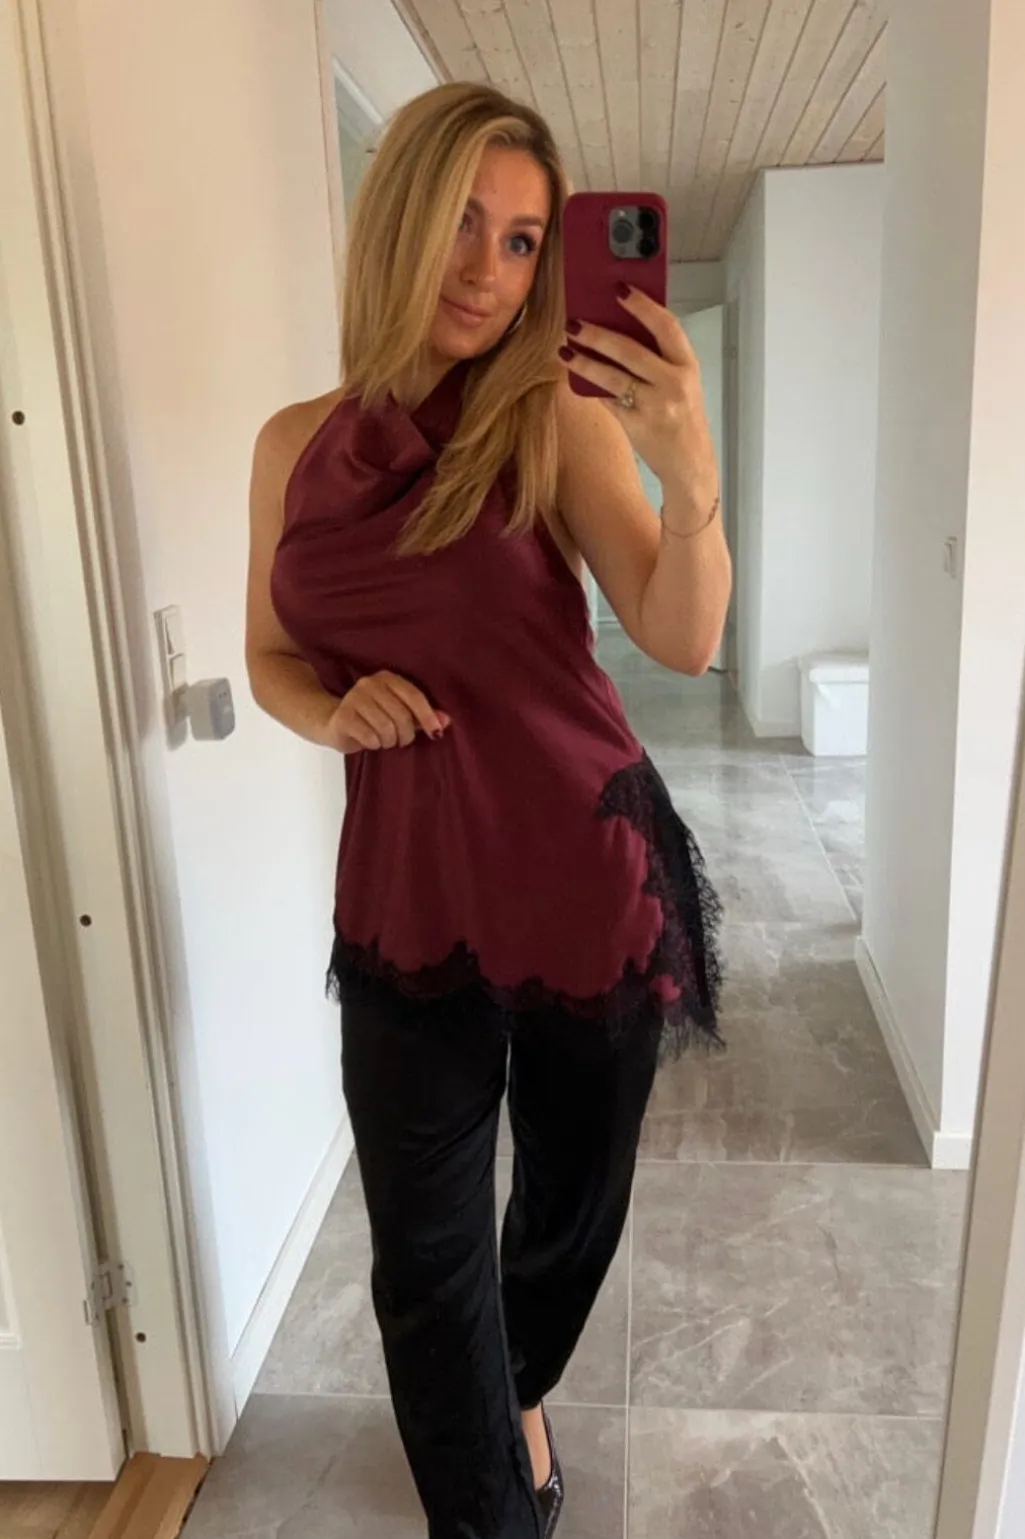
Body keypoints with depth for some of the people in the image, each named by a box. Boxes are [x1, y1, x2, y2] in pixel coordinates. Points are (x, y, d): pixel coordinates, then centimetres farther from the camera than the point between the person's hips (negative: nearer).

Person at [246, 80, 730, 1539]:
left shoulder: (557, 418, -6)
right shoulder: (296, 445, 2)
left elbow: (684, 639, -15)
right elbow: (271, 659, 12)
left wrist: (691, 477, -33)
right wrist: (333, 710, -10)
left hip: (590, 872, -1)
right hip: (406, 889, 2)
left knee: (573, 1201, 18)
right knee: (424, 1250, 10)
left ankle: (520, 1392, 53)